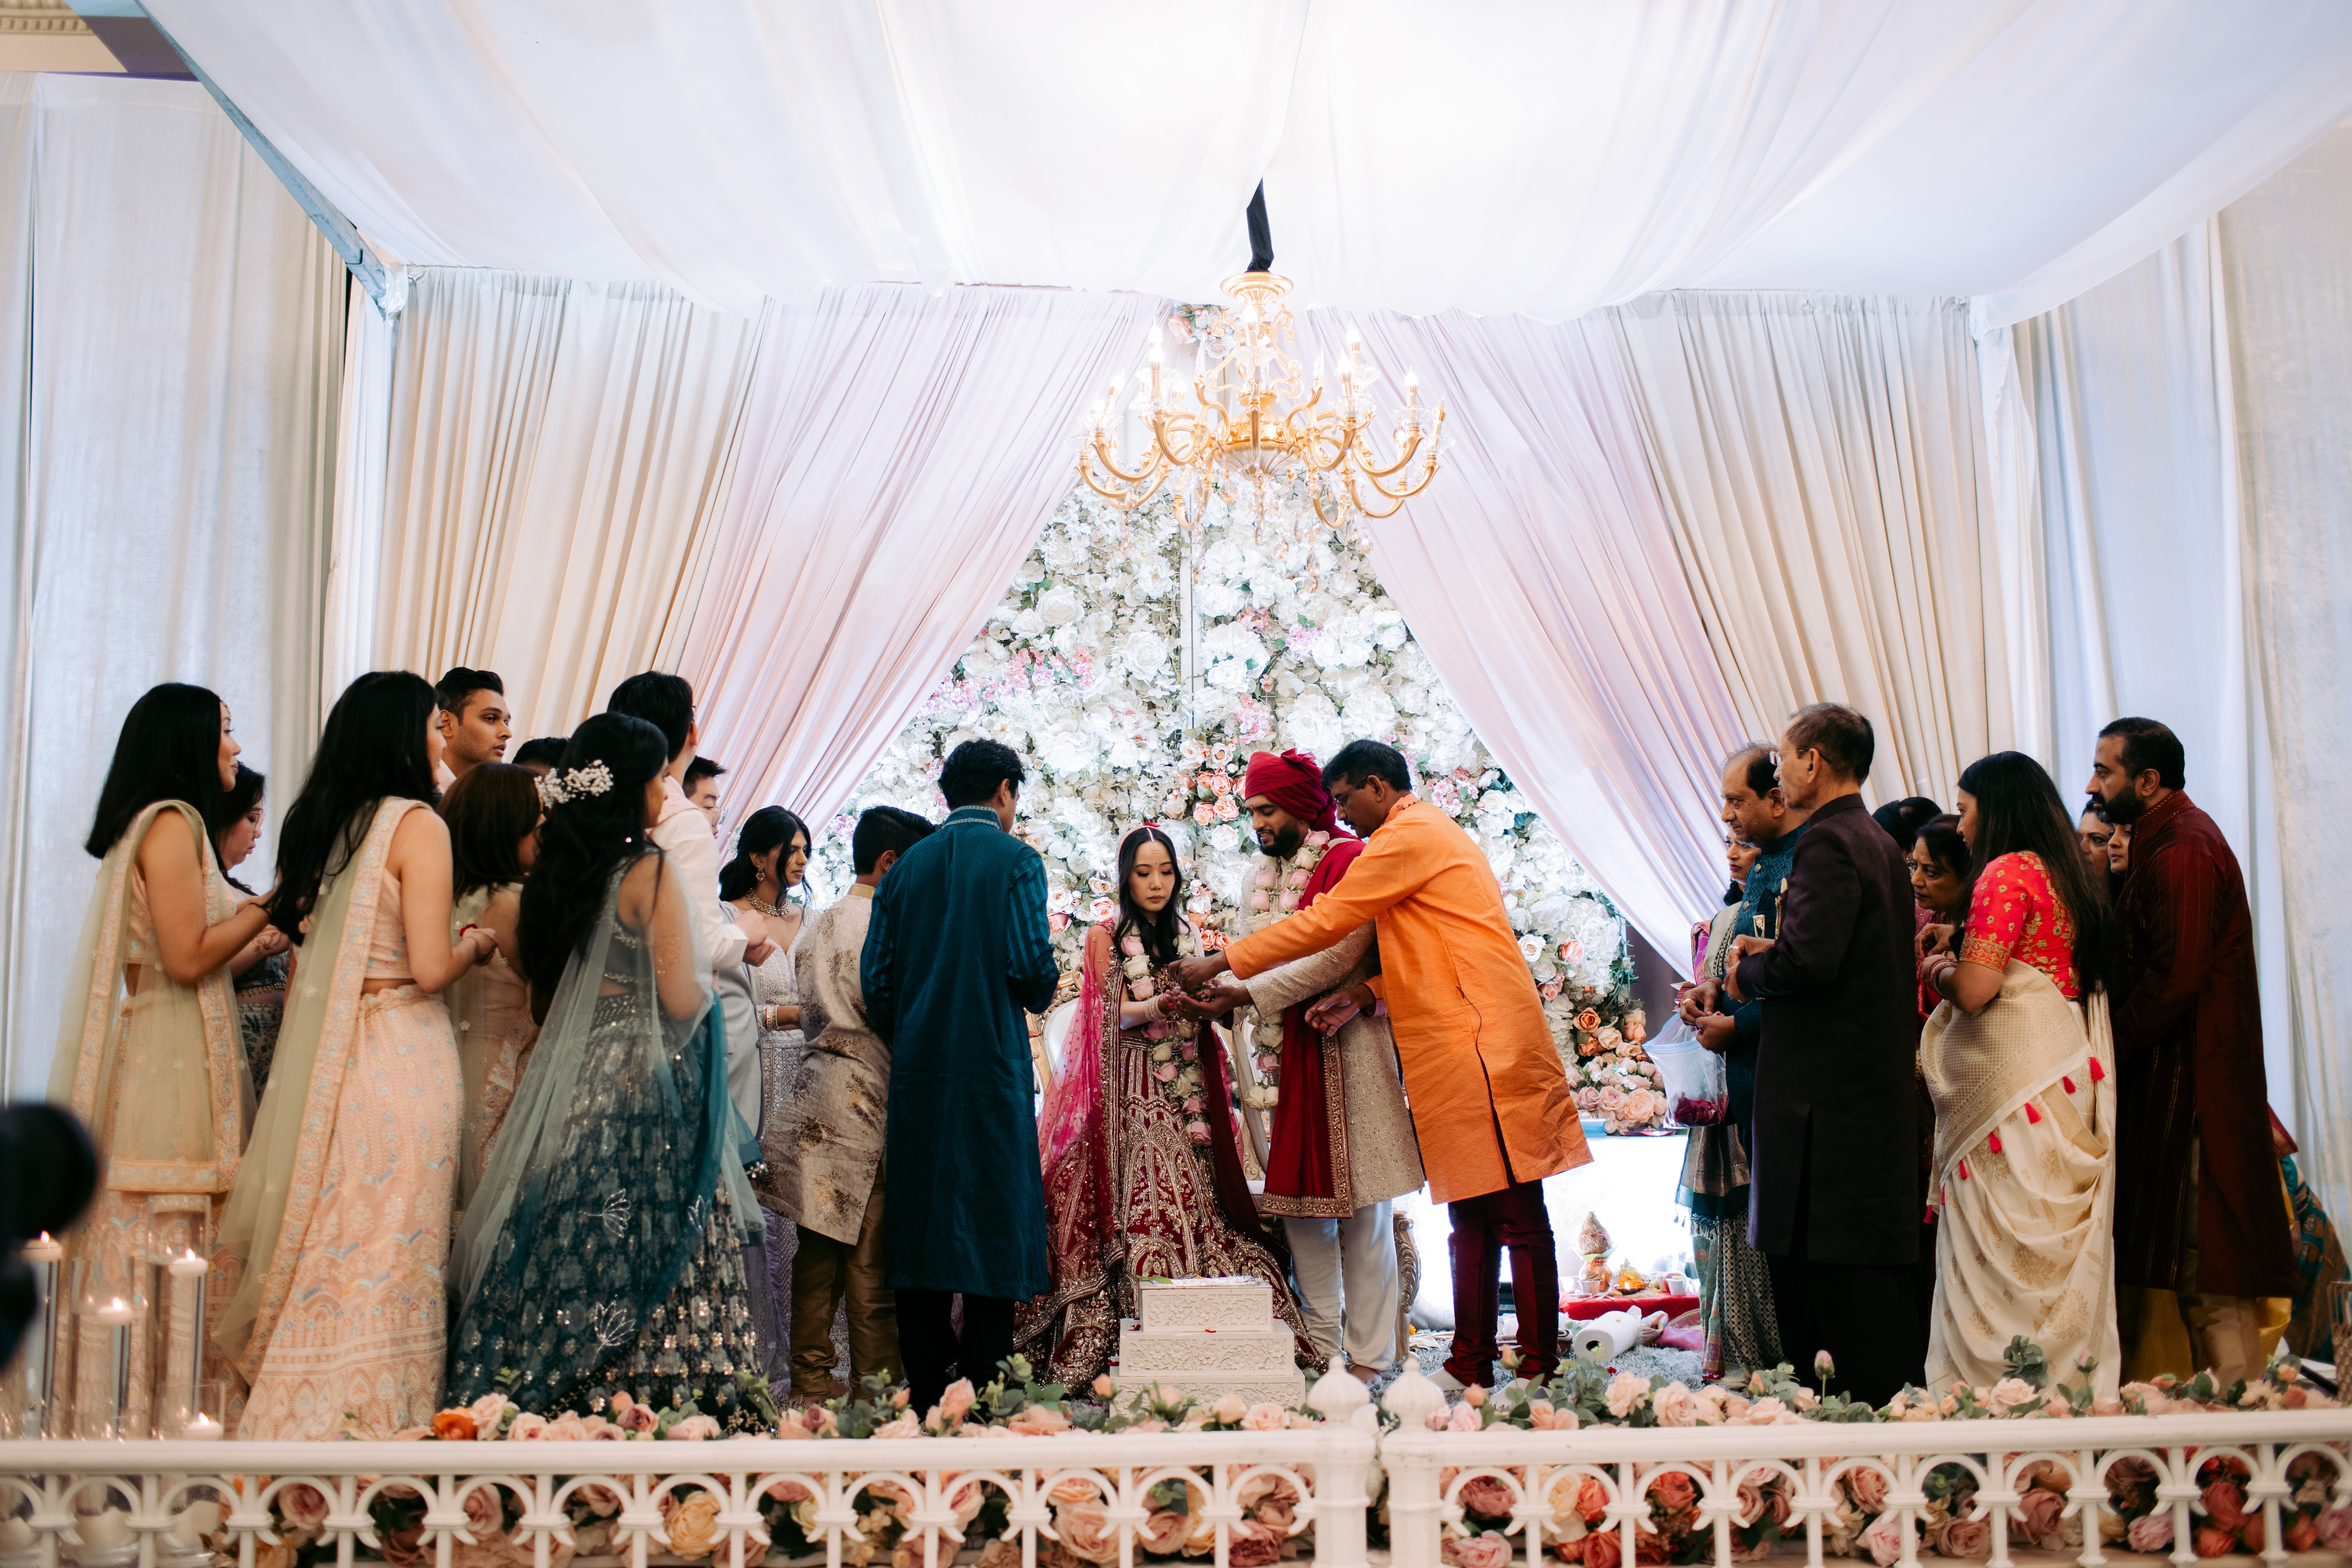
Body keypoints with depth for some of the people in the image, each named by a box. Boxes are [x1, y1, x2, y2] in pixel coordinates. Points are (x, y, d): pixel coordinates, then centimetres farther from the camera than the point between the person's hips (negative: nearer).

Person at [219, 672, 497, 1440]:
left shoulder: (318, 821, 10)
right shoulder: (418, 824, -11)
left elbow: (299, 926, 16)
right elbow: (430, 969, -16)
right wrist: (477, 944, 2)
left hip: (326, 1058, 7)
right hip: (399, 1058, -7)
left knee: (325, 1249, 13)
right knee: (388, 1259, 0)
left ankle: (297, 1424, 19)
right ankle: (373, 1427, 5)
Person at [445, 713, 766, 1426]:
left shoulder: (558, 870, 9)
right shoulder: (652, 870, -11)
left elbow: (543, 1000, 15)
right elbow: (682, 997, -15)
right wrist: (710, 973, 4)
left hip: (570, 1089, 7)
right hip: (647, 1093, -7)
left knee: (574, 1252, 9)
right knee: (646, 1254, -4)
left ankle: (552, 1397, 12)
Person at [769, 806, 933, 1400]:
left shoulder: (815, 928, 17)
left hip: (814, 1089, 9)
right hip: (865, 1102, -8)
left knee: (820, 1249, 11)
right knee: (870, 1260, -4)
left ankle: (811, 1382, 17)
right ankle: (877, 1387, 1)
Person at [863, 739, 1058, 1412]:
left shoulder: (907, 865, 10)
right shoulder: (1015, 860, -3)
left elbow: (874, 977, 6)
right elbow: (1030, 960, -13)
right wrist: (1040, 997, 9)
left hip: (916, 1076, 5)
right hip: (991, 1067, -4)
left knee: (920, 1225, 9)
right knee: (994, 1227, 0)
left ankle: (925, 1394, 13)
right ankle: (984, 1401, -1)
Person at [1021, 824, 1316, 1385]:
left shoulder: (1186, 936, 17)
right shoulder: (1105, 936, 4)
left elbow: (1204, 1014, 16)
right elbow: (1111, 1014, -4)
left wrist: (1214, 1005, -7)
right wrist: (1158, 1007, -23)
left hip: (1187, 1086, 4)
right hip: (1133, 1087, -4)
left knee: (1198, 1200, -6)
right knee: (1147, 1202, -15)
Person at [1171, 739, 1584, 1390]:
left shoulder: (1410, 835, -7)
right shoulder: (1433, 834, 25)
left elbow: (1325, 921, -9)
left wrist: (1219, 963, -3)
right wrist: (1361, 996, 10)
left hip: (1482, 1046, -10)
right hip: (1459, 1050, 10)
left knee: (1518, 1219, -7)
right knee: (1472, 1219, 11)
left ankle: (1539, 1376, -4)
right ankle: (1471, 1368, 16)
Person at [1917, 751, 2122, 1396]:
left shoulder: (2008, 872, -11)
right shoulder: (2070, 876, 14)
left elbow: (1974, 989, -18)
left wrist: (1939, 971, 3)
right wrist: (1962, 961, 19)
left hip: (2015, 1089, -9)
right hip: (2069, 1078, 9)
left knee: (2003, 1255, -4)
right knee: (2059, 1259, 11)